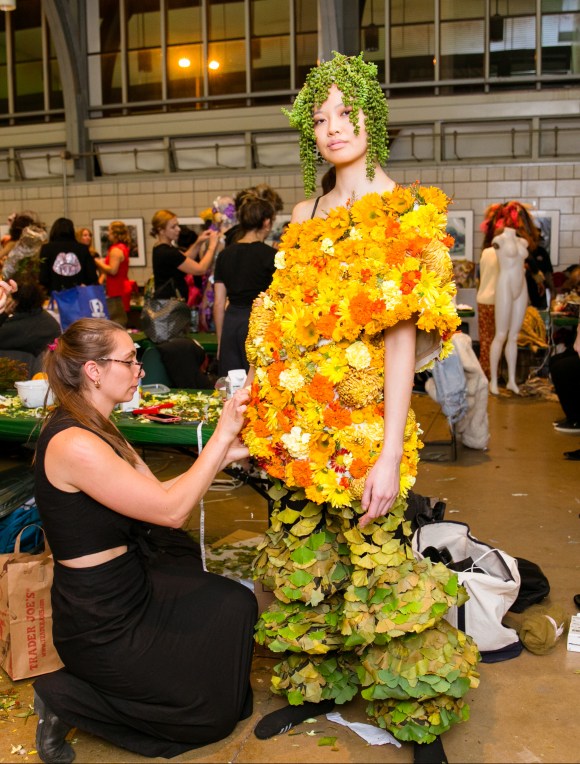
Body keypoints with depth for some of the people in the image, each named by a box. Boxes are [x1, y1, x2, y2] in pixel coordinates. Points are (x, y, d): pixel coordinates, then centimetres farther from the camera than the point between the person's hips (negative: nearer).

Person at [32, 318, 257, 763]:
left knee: (235, 604, 18)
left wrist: (225, 454, -4)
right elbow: (172, 510, -26)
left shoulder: (96, 428, 5)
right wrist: (221, 436, -20)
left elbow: (158, 493, 5)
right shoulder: (74, 443, -28)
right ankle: (66, 700, 6)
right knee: (214, 710, 6)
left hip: (125, 586, 9)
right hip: (101, 622, -9)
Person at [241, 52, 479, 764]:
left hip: (363, 419, -6)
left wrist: (390, 452, -19)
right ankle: (314, 683, 35)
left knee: (376, 563, 1)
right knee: (300, 558, 14)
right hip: (297, 422, 6)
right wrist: (264, 410, 9)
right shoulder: (306, 213, 13)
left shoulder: (405, 210, -6)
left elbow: (404, 333, -13)